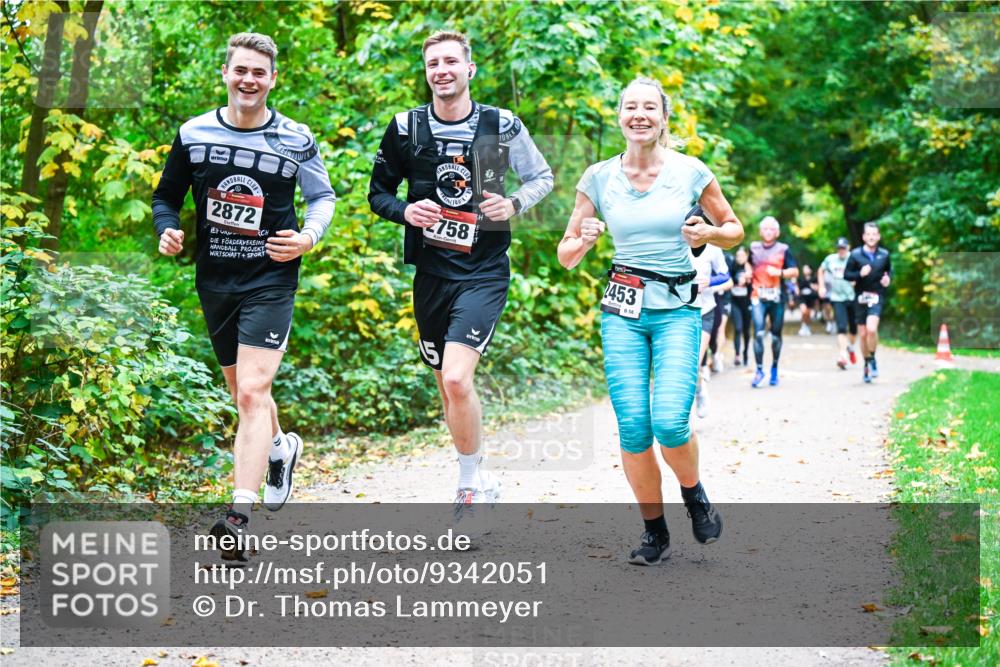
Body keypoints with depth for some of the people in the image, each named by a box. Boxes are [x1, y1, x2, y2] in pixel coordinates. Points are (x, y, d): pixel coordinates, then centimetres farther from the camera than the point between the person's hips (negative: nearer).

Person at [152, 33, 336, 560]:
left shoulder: (296, 140, -3)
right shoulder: (193, 133, 2)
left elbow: (322, 196, 8)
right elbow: (166, 196, 10)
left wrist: (309, 237, -10)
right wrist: (168, 231, -10)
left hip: (271, 279, -4)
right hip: (214, 278, 4)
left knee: (252, 391, -16)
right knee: (241, 390, 18)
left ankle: (239, 516, -18)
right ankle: (281, 448, 49)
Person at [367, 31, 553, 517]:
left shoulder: (502, 126, -2)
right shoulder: (406, 128, 2)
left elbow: (542, 177, 11)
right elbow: (378, 193, 10)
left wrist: (514, 205, -9)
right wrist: (405, 211, -11)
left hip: (484, 272, -3)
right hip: (432, 272, 3)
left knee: (456, 378, -21)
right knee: (449, 389, 12)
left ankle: (471, 482, -2)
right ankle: (480, 480, 32)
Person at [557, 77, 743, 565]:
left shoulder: (690, 172, -1)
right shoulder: (599, 178, 2)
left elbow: (734, 230, 12)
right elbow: (566, 256, 8)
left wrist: (708, 234, -10)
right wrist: (584, 241, -14)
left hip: (677, 311, -1)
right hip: (622, 311, 2)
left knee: (669, 421, -18)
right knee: (633, 427, -6)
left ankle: (694, 495, 14)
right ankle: (655, 531, 12)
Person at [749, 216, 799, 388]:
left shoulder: (783, 249, 3)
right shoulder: (754, 248, 12)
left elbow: (795, 272, 1)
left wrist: (780, 272, -15)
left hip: (777, 297, -1)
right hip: (758, 297, 1)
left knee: (776, 335, 7)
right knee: (759, 333, -14)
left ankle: (774, 367, 25)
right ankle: (759, 369, -8)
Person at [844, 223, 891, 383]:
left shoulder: (884, 254, 3)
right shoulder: (855, 254, -1)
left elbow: (889, 270, 20)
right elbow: (846, 274, 0)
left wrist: (888, 278, -1)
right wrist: (860, 274, -18)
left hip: (877, 297, -1)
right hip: (861, 297, 1)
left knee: (871, 328, -22)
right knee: (863, 334, 7)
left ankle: (872, 359, -1)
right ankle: (867, 365, 24)